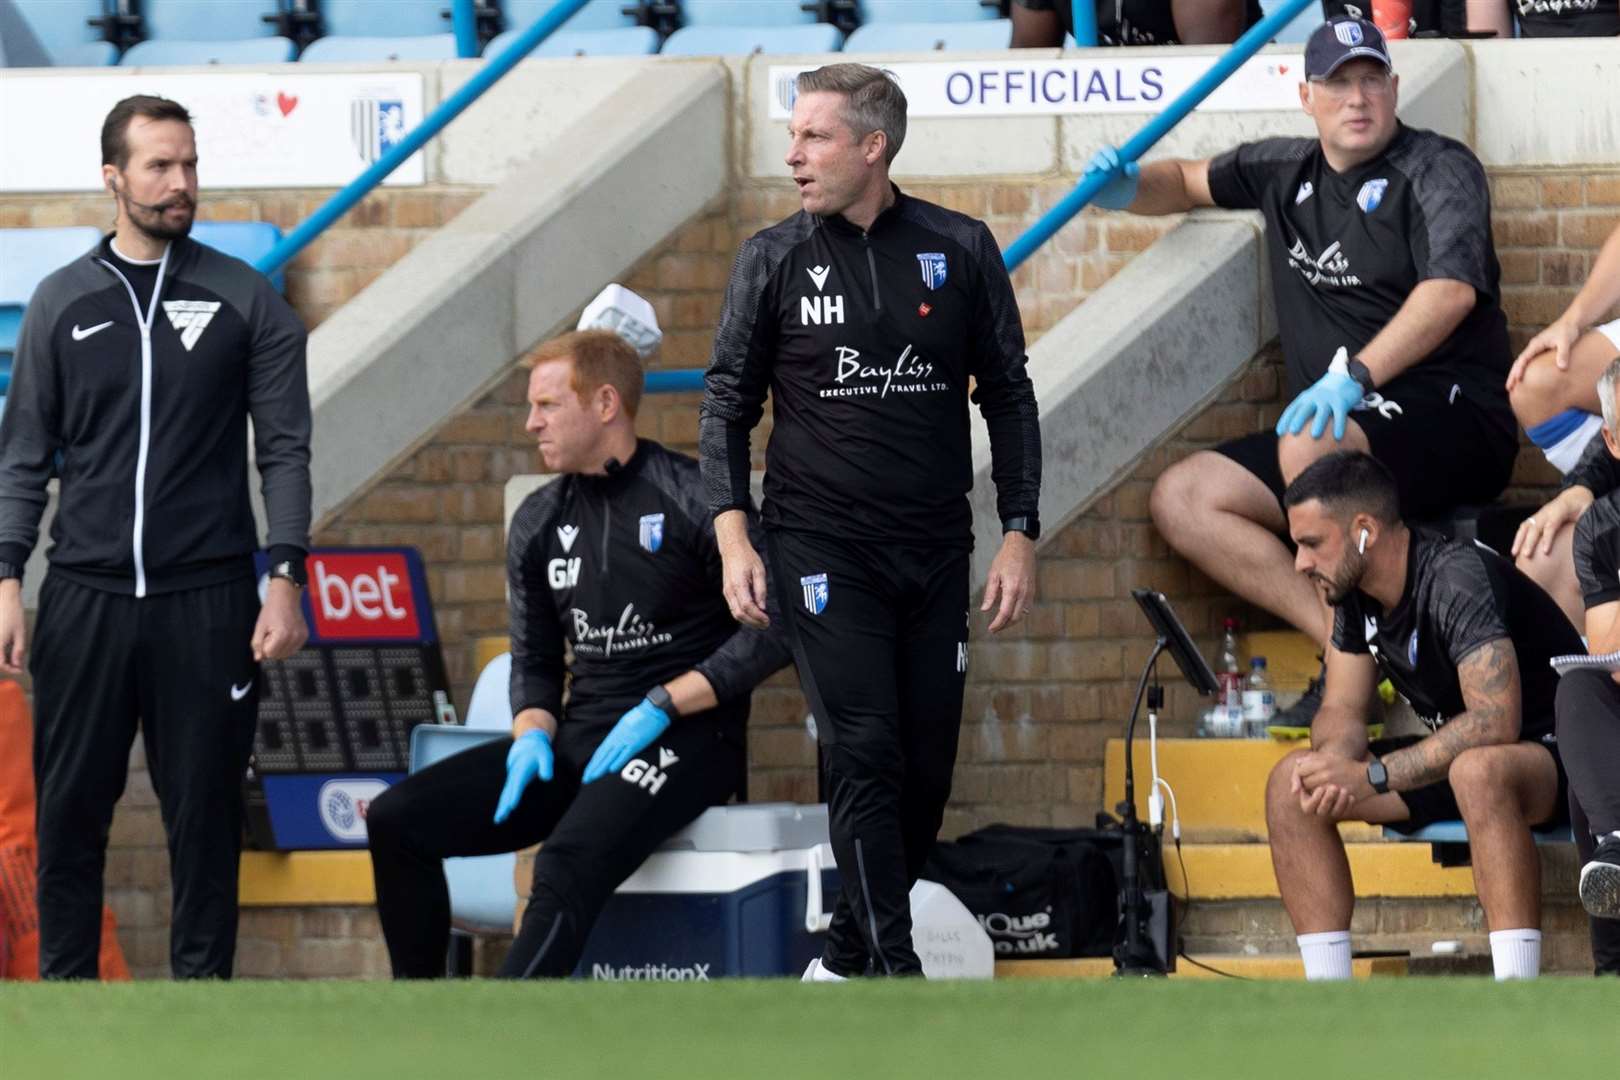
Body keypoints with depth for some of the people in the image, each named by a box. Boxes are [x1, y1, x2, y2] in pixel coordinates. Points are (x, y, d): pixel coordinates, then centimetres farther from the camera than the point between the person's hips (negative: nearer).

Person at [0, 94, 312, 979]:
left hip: (208, 603, -1)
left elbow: (285, 448, 2)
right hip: (85, 599, 1)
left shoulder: (246, 299, 3)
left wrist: (286, 579, -7)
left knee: (204, 811, 2)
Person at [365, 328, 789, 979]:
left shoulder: (693, 498, -6)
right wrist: (532, 734, -2)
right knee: (396, 821, -8)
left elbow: (772, 630, -10)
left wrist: (659, 707, -16)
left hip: (685, 738, -7)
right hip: (580, 740, 7)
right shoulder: (539, 523, 14)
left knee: (569, 865, -35)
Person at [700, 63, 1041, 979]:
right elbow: (729, 400, 5)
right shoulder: (775, 260, 1)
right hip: (822, 549, -2)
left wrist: (1020, 537, 1)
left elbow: (1009, 397, 7)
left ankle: (849, 956, 20)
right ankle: (896, 973, -14)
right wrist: (734, 535, -7)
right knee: (865, 755, -13)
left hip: (936, 551, 2)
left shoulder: (960, 250, 2)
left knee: (928, 767, 4)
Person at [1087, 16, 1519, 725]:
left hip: (1453, 421, -8)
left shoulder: (1439, 170, -3)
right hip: (1339, 431, 8)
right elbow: (1189, 182, 36)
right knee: (1181, 498, -7)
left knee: (1307, 448, -36)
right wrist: (1130, 190, 10)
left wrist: (1355, 374, -32)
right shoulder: (1286, 171, 18)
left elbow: (1451, 291, -19)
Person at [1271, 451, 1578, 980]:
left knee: (1477, 771, -42)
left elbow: (1495, 722, -34)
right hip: (1451, 762, 9)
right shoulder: (1355, 593, 1)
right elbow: (1342, 710, 5)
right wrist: (1334, 764, -20)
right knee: (1290, 784, -6)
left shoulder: (1458, 582, -26)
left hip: (1559, 759, -9)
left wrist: (1372, 776, -32)